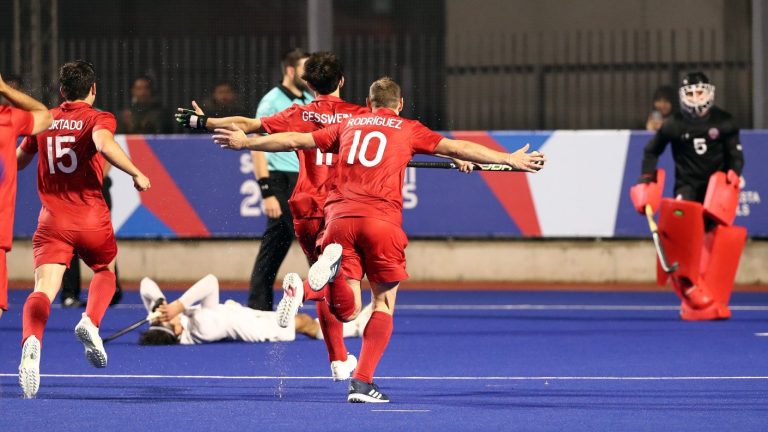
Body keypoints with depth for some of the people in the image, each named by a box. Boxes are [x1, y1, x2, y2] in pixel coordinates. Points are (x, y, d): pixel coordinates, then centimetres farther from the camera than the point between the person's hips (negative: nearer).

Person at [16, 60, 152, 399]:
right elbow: (104, 144, -23)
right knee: (106, 270, 28)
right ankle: (91, 322, -1)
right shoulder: (98, 118, 0)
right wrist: (136, 173, -17)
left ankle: (31, 341, -44)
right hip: (92, 218, -1)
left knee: (43, 291, -12)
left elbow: (19, 161, 23)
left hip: (52, 219, 1)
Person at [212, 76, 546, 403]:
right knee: (384, 303, 11)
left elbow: (294, 140, 26)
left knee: (347, 311, 2)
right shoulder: (408, 129, 16)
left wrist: (245, 143, 37)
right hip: (381, 220, -3)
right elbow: (457, 148, 11)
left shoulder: (348, 126, 23)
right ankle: (362, 382, -1)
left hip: (339, 217, 3)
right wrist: (509, 160, 17)